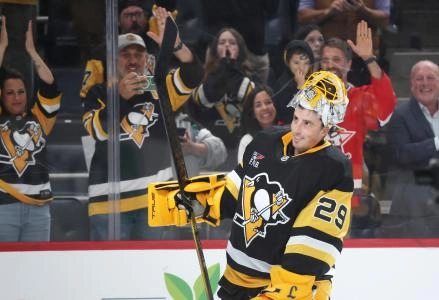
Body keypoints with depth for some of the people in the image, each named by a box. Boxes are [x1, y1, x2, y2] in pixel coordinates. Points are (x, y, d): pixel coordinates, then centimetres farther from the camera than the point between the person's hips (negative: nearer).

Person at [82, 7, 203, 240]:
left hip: (153, 197, 2)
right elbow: (98, 130, -15)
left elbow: (193, 75, -8)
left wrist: (175, 45, -28)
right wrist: (121, 96, -32)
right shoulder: (99, 94, 3)